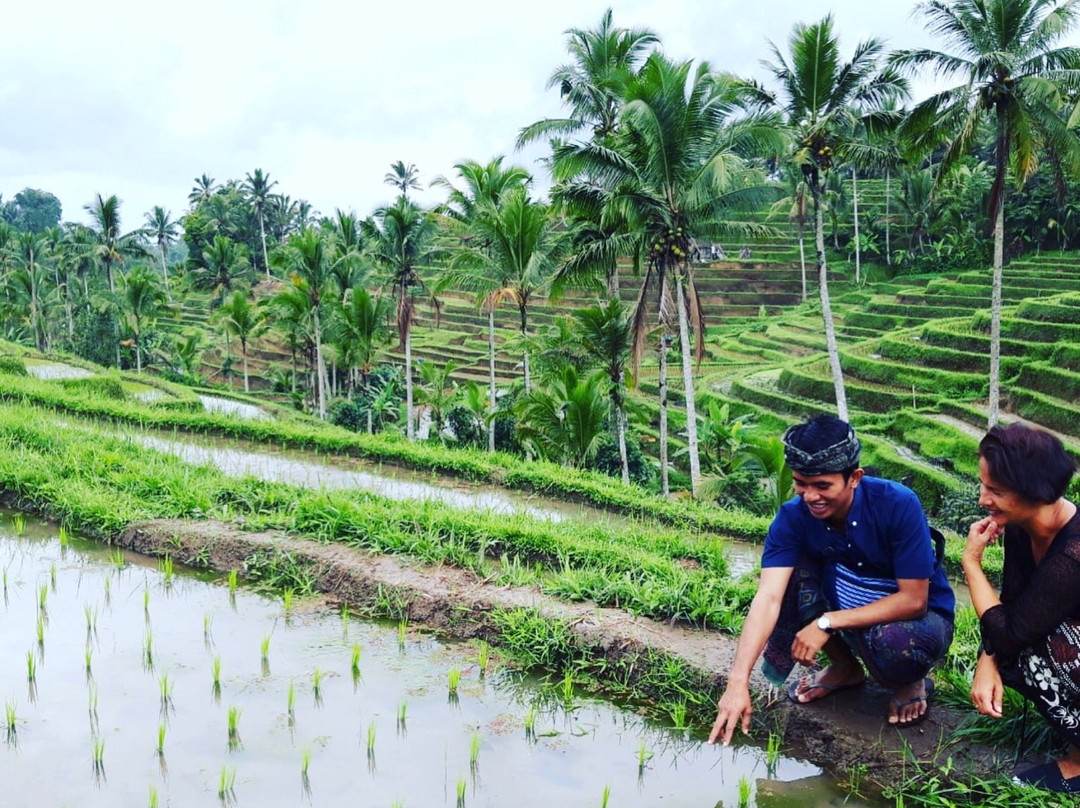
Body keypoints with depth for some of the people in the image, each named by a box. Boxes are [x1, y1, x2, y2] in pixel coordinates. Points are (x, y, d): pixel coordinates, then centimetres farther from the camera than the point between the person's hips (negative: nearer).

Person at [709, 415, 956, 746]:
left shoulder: (899, 504, -28)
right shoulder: (793, 516, -20)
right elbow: (768, 597, -30)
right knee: (789, 572, -22)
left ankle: (910, 682, 1)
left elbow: (914, 600, -26)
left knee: (893, 642, -38)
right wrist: (738, 682, -41)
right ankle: (844, 667, 3)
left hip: (918, 616, -4)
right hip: (846, 607, 4)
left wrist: (827, 623, -30)